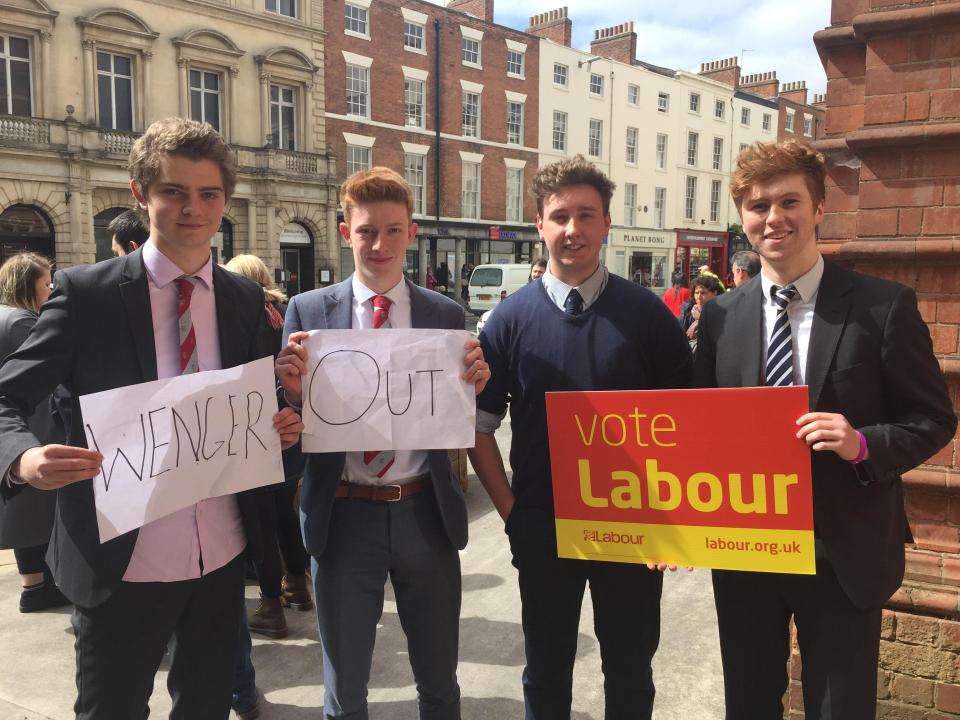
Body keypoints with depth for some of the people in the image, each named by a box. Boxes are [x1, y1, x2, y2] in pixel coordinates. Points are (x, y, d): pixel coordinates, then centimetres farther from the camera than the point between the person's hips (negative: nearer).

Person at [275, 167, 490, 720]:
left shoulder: (447, 314, 1)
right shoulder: (308, 311, -2)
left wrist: (475, 388, -16)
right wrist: (294, 390, -21)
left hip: (426, 515, 1)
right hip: (344, 516, 0)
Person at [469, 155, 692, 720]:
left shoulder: (647, 313, -4)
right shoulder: (511, 318, -3)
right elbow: (479, 423, 2)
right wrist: (510, 509, -4)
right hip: (542, 526, 1)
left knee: (631, 669, 17)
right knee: (546, 671, 19)